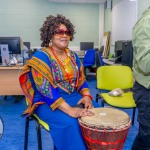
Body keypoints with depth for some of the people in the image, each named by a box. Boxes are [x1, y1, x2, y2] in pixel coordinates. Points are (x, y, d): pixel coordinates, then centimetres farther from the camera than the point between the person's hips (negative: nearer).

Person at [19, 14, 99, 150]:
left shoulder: (72, 56, 9)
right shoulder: (41, 57, -12)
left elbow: (81, 79, 11)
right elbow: (46, 89, -22)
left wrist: (86, 95, -11)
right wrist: (69, 110, -30)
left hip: (73, 97, 6)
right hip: (47, 102, -6)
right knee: (69, 123, -32)